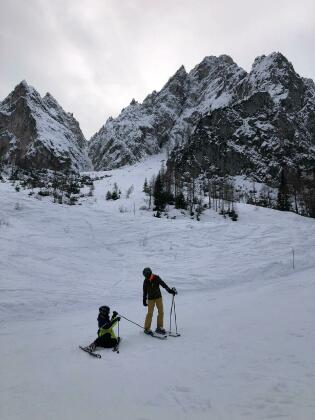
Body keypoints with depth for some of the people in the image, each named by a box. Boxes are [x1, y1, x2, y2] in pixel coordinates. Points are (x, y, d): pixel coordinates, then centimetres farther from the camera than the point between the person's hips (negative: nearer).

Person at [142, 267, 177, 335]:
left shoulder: (156, 278, -12)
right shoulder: (146, 281, -10)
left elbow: (164, 284, -11)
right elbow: (145, 291, 2)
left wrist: (170, 290, -20)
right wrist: (144, 300, 6)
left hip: (158, 297, 2)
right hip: (151, 299, -1)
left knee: (161, 312, 1)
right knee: (150, 313, -4)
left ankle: (159, 327, 13)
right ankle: (147, 328, 9)